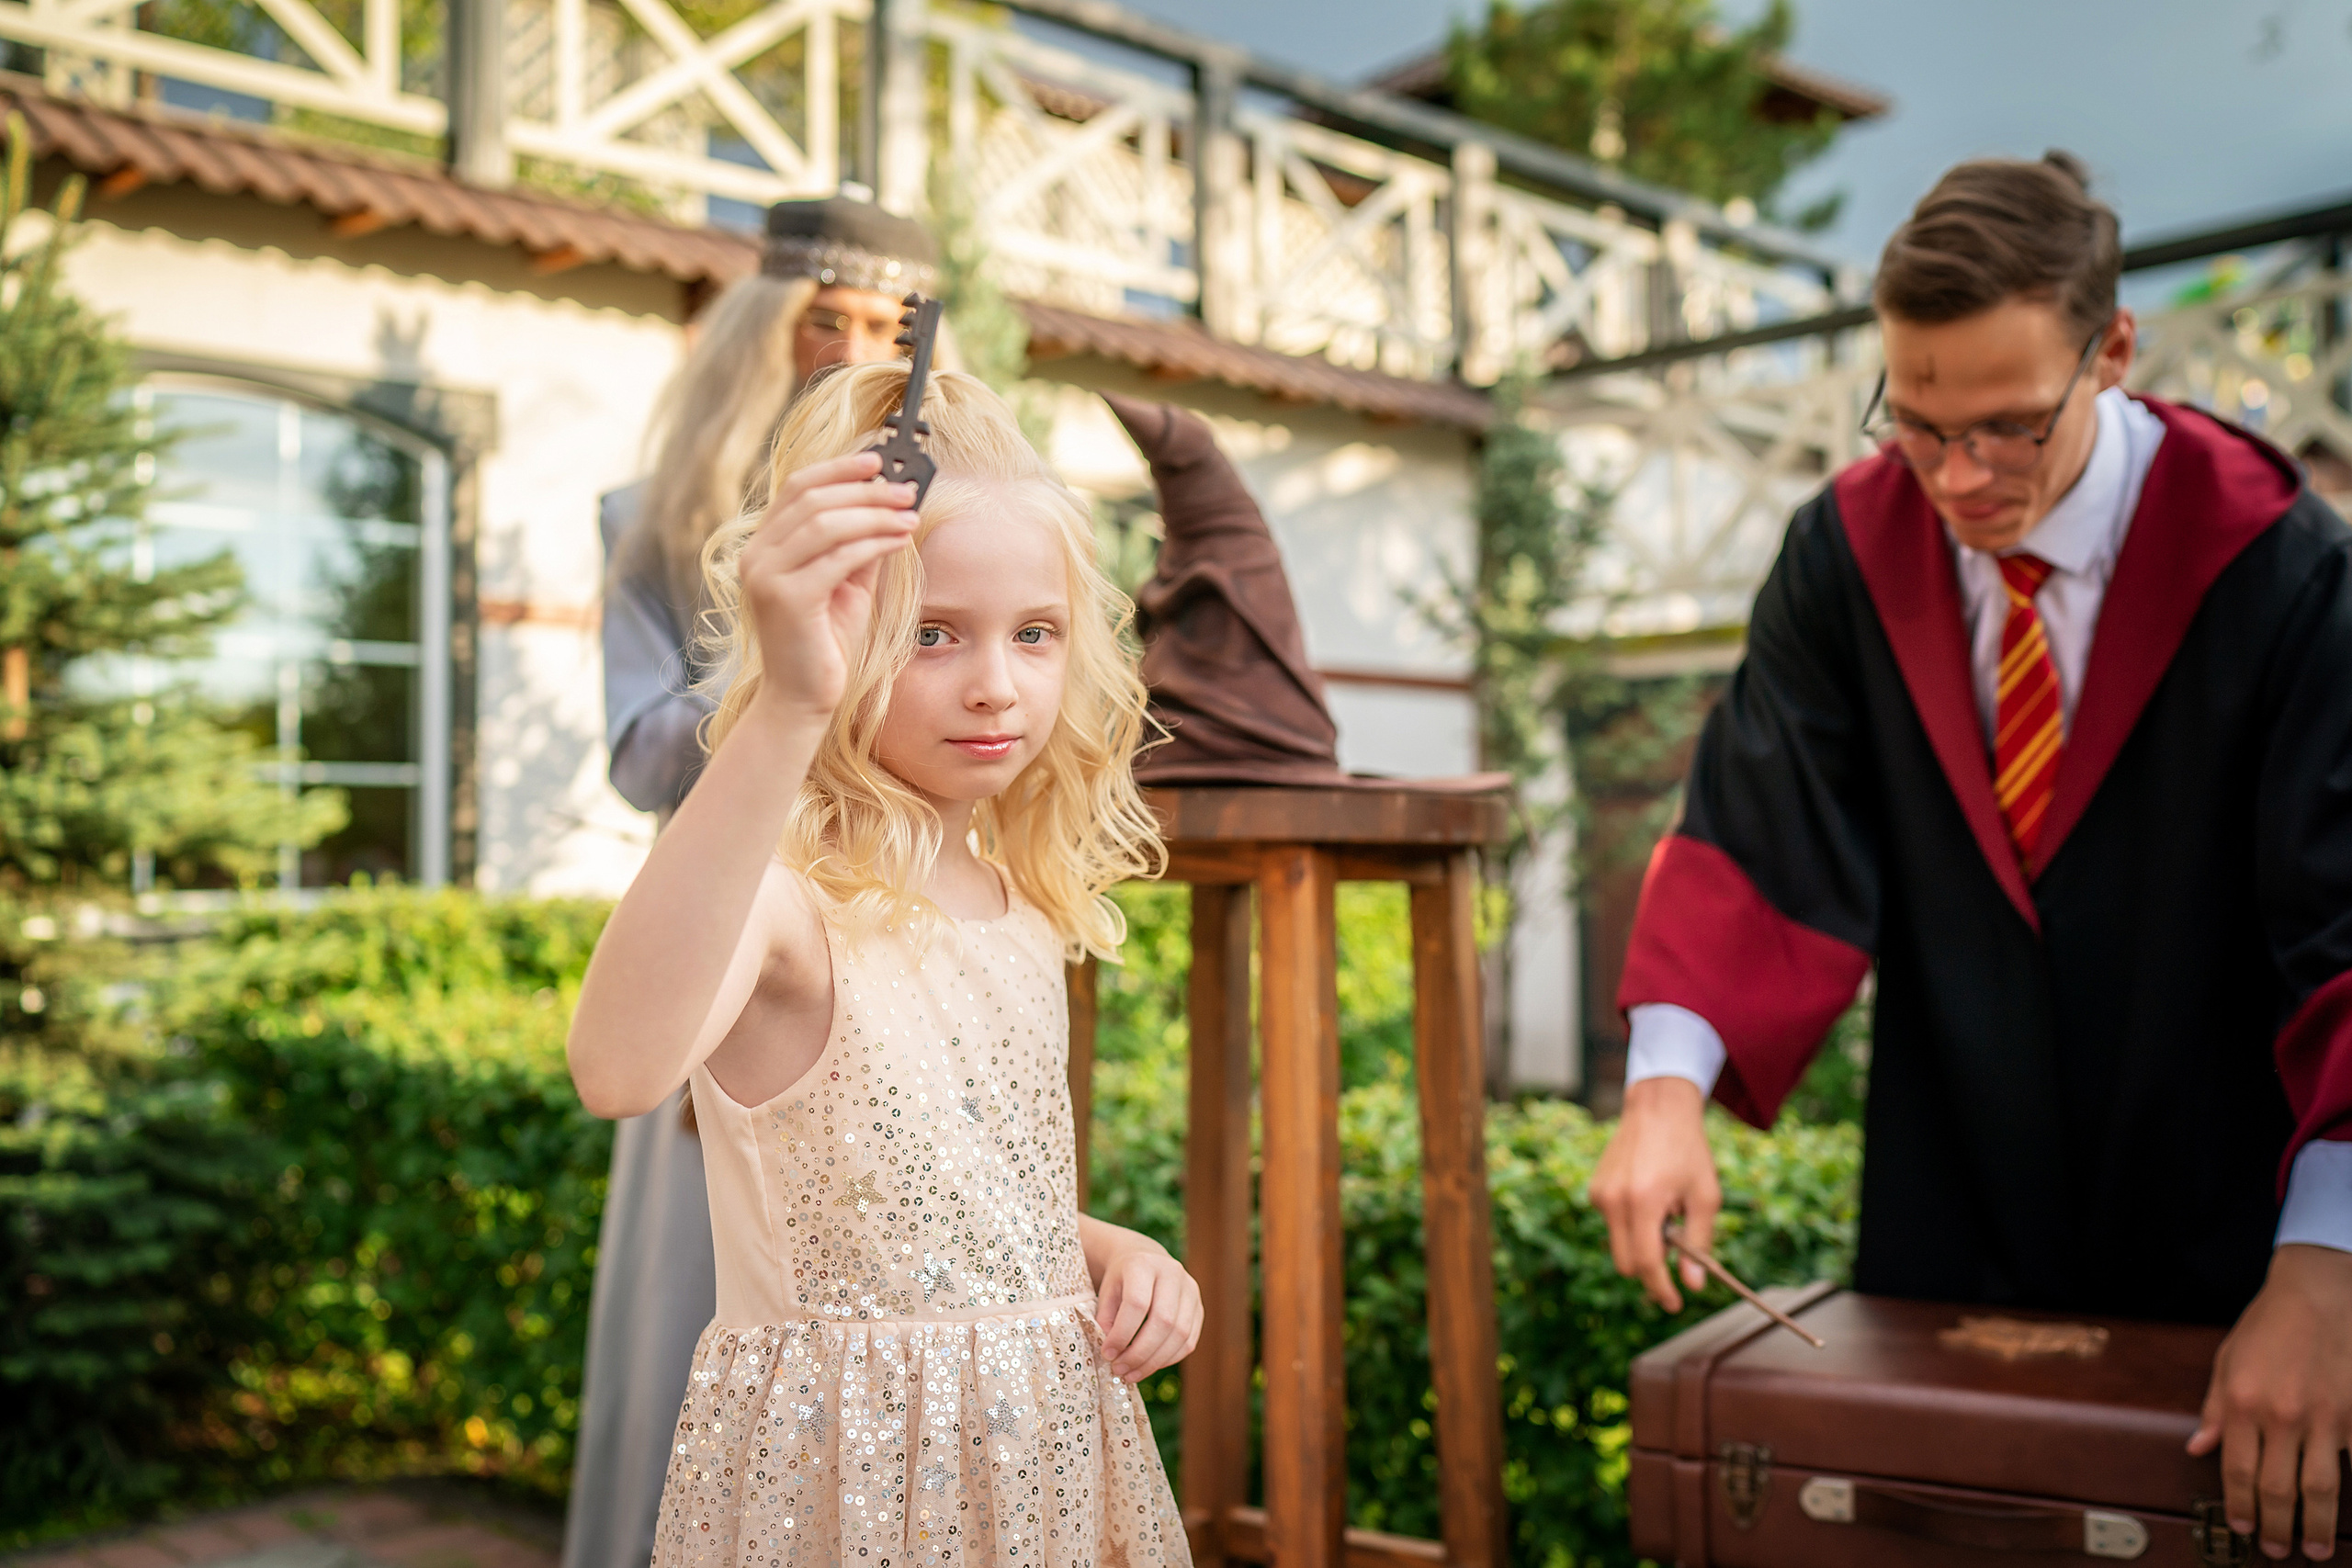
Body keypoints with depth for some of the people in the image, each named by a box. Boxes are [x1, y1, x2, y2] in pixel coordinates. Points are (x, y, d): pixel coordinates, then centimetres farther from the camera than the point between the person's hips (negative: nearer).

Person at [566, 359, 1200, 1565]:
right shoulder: (779, 894, -19)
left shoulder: (1023, 902, 4)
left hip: (1048, 1454, 7)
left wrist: (1109, 1252, -2)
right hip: (837, 1468, -6)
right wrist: (787, 710, -48)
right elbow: (617, 1070, -43)